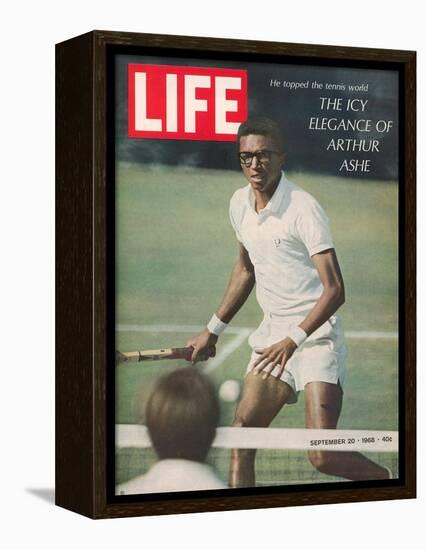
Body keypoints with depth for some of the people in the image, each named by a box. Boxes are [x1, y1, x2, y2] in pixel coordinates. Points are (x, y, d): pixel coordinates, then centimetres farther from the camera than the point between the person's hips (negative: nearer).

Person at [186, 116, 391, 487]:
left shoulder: (303, 208, -16)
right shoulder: (240, 204, 7)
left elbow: (335, 290, -21)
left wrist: (293, 340, -29)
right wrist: (213, 330, 26)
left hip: (316, 335, -7)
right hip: (273, 333, 7)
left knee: (323, 456, -15)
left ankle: (392, 483, 11)